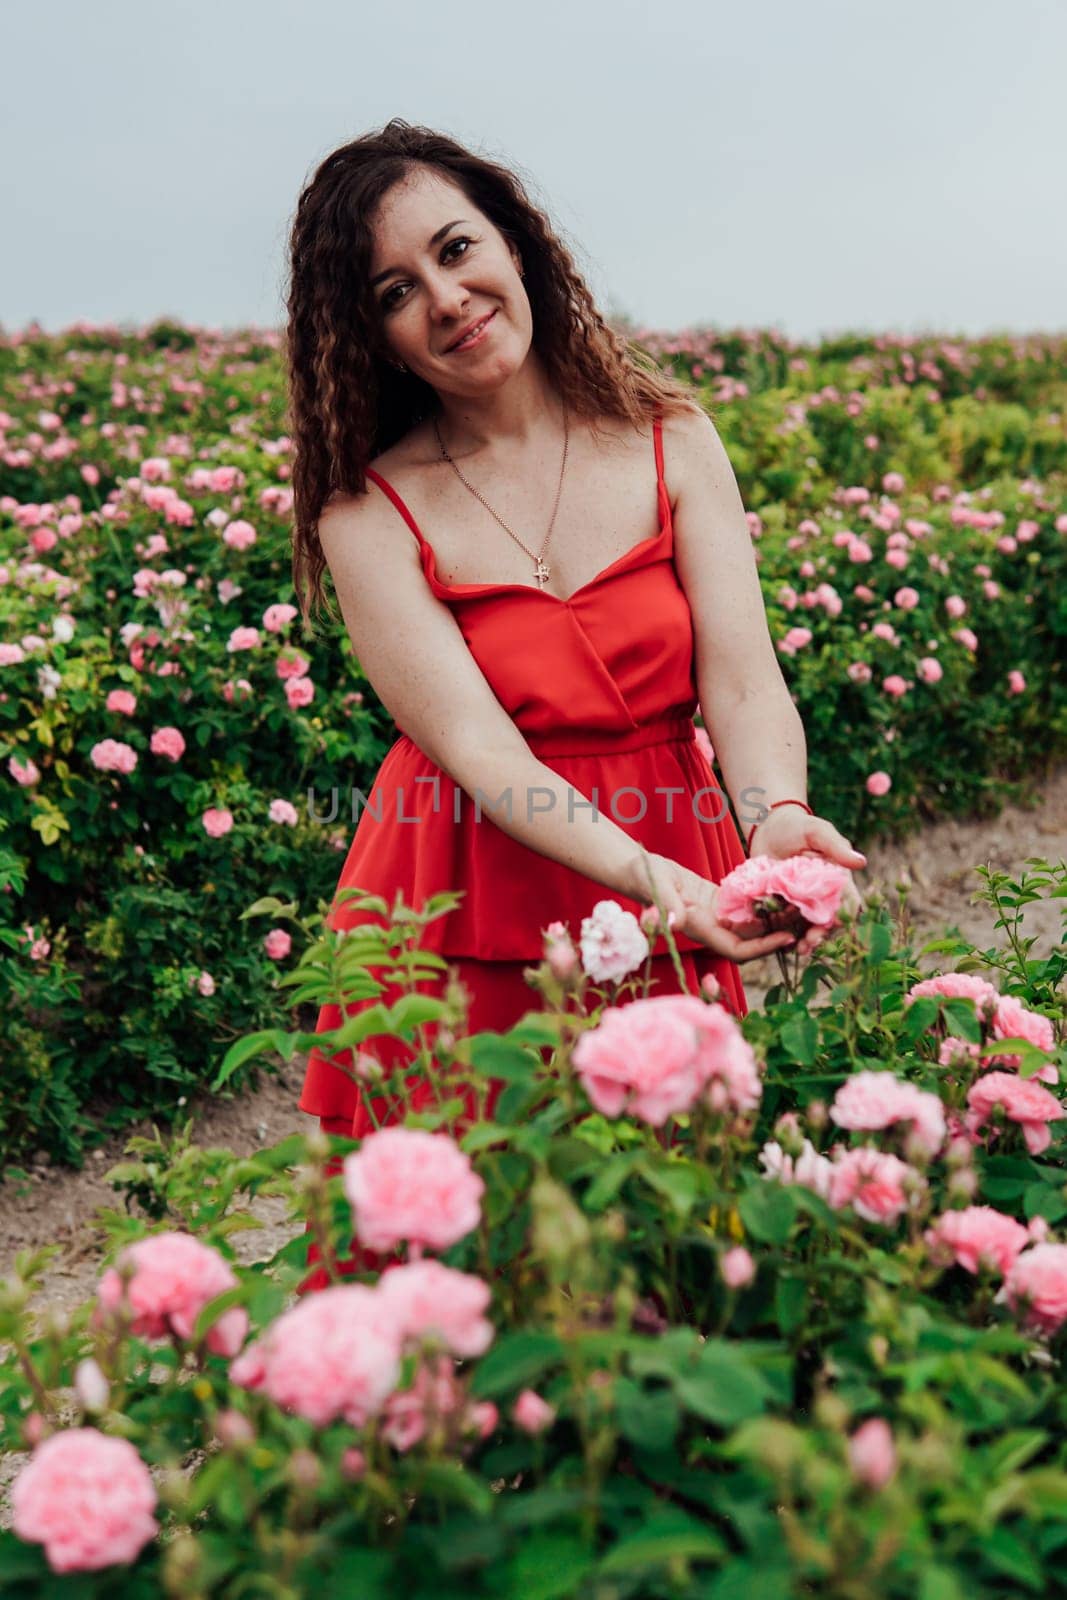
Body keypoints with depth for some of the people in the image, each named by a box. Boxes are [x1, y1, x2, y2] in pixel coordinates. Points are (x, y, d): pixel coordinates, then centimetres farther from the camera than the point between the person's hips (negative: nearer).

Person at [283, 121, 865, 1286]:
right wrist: (651, 874, -36)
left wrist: (776, 817, -32)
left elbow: (742, 676, -11)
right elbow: (479, 752, -19)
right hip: (470, 922, -2)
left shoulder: (669, 438, -2)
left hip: (670, 895, 2)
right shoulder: (369, 513, -10)